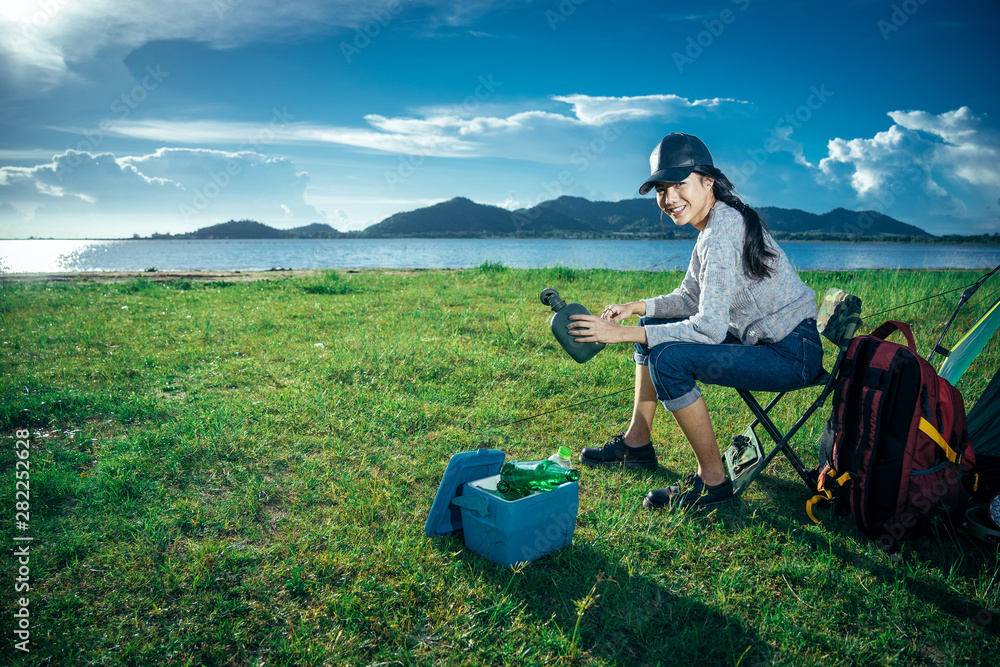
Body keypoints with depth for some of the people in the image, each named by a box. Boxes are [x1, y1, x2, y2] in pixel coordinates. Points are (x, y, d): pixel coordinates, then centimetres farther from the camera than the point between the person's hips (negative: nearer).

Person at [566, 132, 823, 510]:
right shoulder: (718, 223, 7)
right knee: (654, 327, 12)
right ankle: (637, 444, 19)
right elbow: (690, 298, 13)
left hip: (792, 354, -10)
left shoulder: (721, 233, -23)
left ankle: (712, 482, -10)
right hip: (761, 336, 10)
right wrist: (635, 307, -2)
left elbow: (710, 327, -29)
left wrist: (622, 334, -26)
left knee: (669, 357, -25)